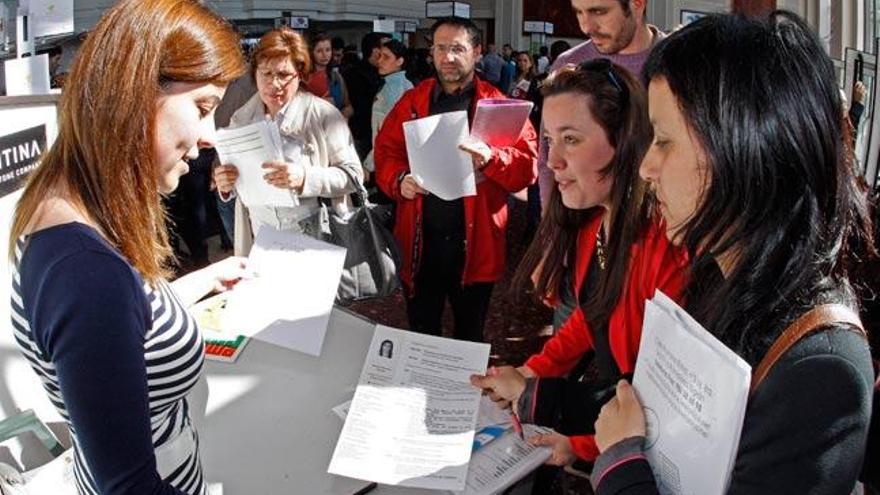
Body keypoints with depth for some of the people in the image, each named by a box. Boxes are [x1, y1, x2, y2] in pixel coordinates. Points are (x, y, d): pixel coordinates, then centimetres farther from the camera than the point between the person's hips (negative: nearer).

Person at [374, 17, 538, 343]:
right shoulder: (411, 102, 9)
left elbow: (527, 165, -7)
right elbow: (386, 152, 7)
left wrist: (492, 159, -26)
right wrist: (399, 180, -14)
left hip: (475, 242, -2)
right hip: (420, 240, 2)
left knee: (470, 336, 14)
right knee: (420, 336, 14)